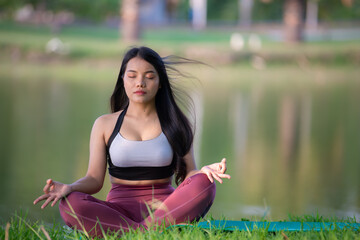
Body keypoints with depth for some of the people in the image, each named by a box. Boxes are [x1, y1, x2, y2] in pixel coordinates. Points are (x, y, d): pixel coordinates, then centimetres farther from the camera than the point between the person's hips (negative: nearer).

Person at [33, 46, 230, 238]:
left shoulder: (176, 124, 13)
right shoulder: (105, 125, 13)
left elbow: (188, 174, 7)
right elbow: (94, 180, 7)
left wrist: (205, 171, -17)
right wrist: (69, 188, -15)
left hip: (164, 206, 0)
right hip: (120, 207, 0)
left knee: (203, 184, -31)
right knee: (69, 205, -32)